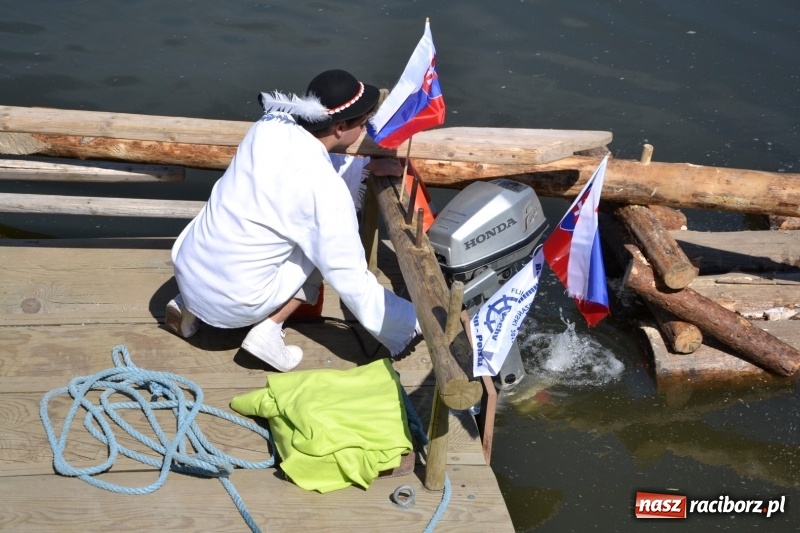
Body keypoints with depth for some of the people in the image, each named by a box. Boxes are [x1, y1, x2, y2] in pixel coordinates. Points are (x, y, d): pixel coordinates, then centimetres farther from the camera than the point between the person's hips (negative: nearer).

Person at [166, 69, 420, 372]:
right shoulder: (325, 189, -22)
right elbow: (351, 281, -15)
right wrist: (413, 322, -6)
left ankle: (189, 307, 21)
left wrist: (366, 164, 18)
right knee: (324, 244, 9)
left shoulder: (271, 125, -5)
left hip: (186, 271, 6)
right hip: (231, 305, -6)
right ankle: (267, 331, 2)